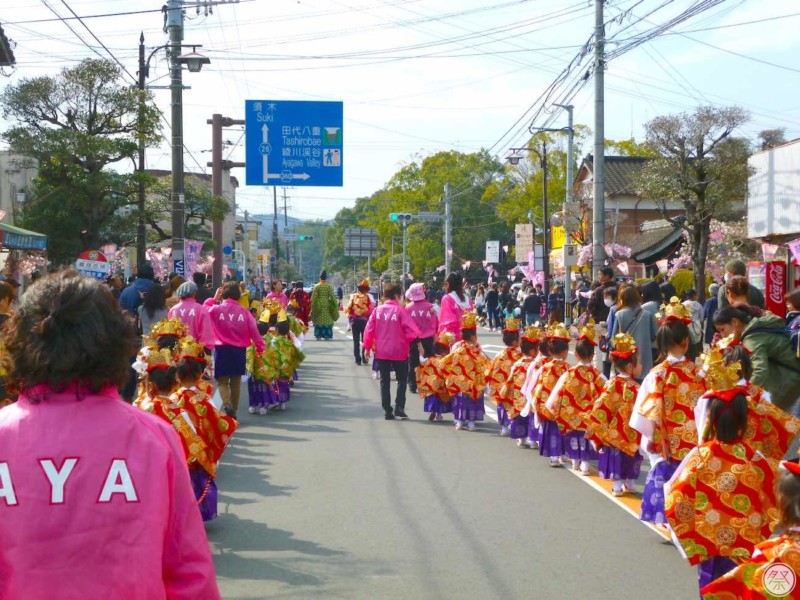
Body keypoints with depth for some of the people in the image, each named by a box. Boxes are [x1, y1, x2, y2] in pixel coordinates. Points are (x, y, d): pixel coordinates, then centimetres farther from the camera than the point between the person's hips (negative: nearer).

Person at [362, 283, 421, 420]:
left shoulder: (377, 310, 0)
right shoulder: (400, 310, -12)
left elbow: (369, 329, 1)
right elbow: (412, 330, -15)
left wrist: (367, 347, 10)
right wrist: (406, 340, 4)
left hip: (381, 352, 3)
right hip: (399, 352, -3)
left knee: (385, 381, 11)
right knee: (402, 379, 11)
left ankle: (387, 411, 9)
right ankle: (399, 408, -1)